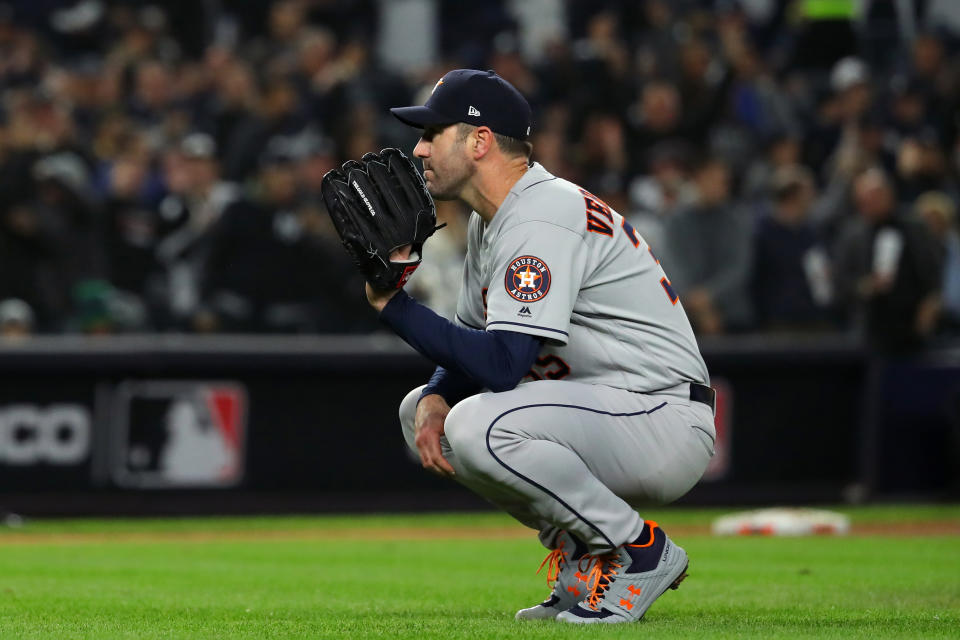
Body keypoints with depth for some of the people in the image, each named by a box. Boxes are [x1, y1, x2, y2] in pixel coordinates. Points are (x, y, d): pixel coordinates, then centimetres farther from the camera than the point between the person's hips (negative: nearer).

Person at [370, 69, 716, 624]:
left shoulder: (541, 220, -20)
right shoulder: (492, 220, 12)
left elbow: (502, 365, -30)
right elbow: (474, 348, 18)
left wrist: (394, 304, -25)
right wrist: (434, 401, -4)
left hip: (666, 418, -10)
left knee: (480, 425, -30)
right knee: (425, 407, 9)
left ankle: (641, 552, -13)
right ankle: (579, 549, 8)